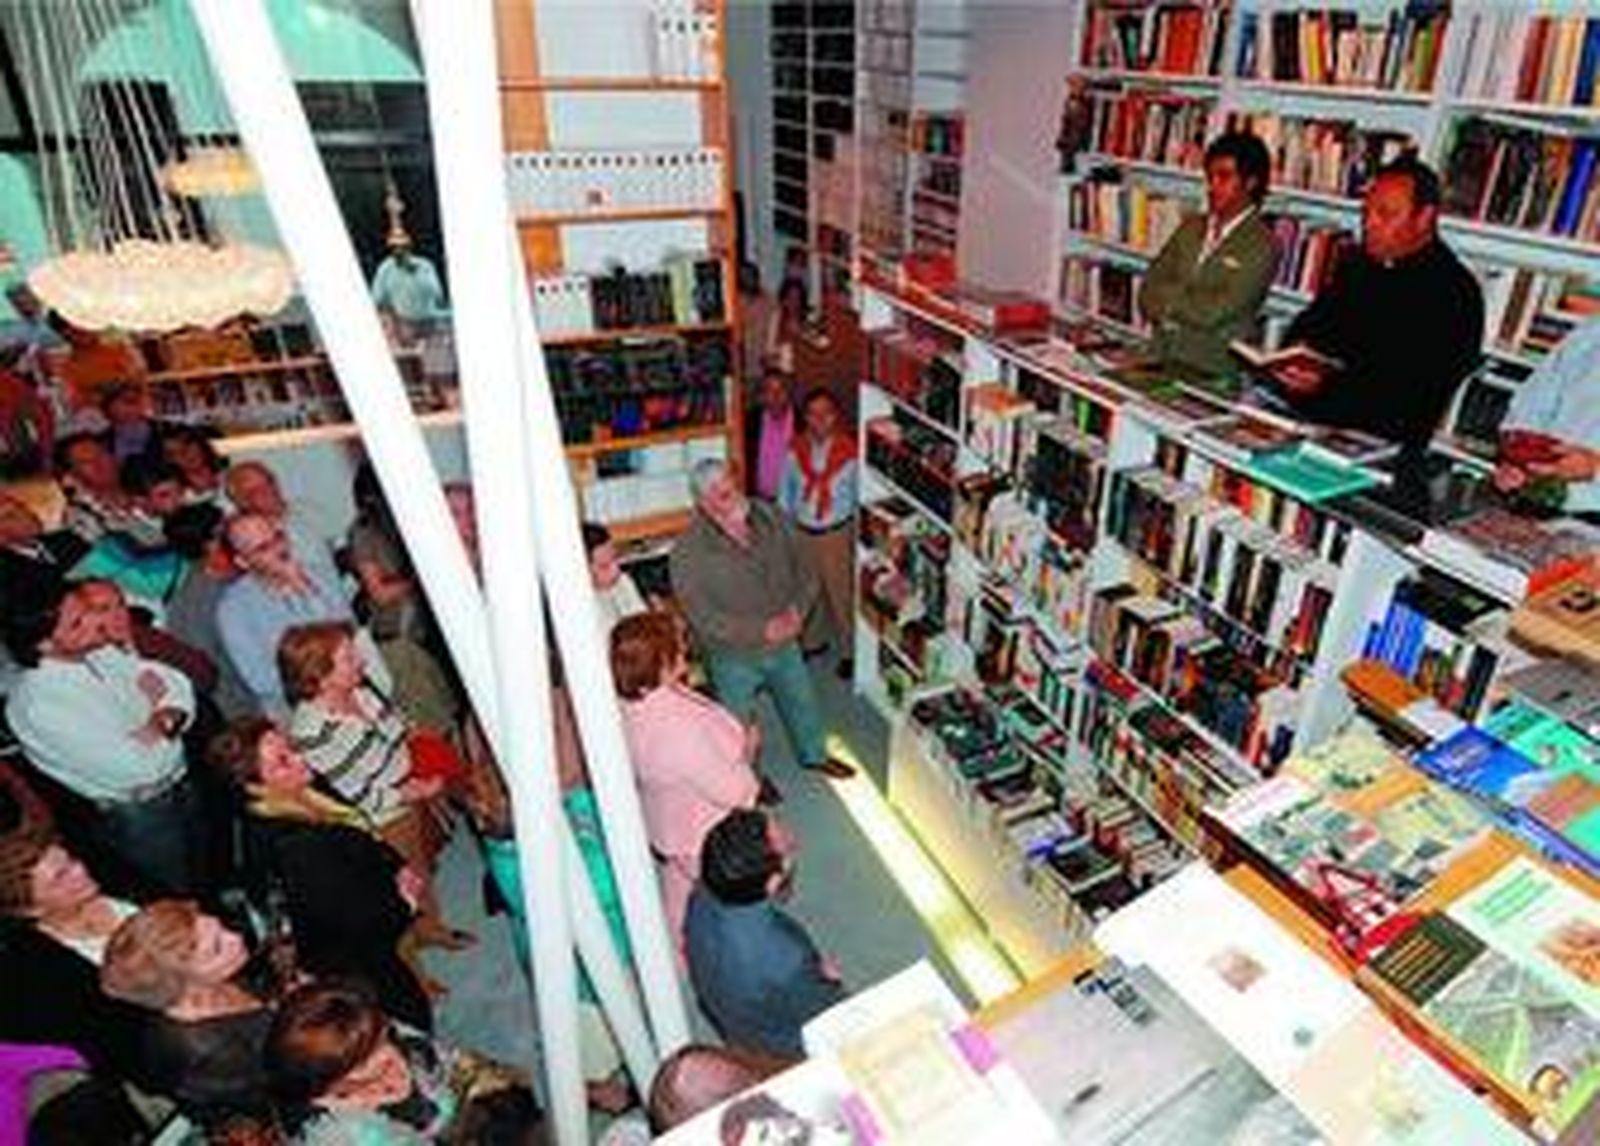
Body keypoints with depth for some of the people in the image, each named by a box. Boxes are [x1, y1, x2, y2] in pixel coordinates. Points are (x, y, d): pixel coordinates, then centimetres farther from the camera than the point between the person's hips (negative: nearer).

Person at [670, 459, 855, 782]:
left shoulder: (769, 517, -12)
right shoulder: (688, 552, -26)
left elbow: (803, 571, -3)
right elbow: (706, 619, -26)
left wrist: (796, 610, -21)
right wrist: (764, 630, -27)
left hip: (785, 644, 4)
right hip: (734, 657, -4)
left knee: (802, 702, 26)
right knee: (741, 726, 20)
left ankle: (815, 755, 56)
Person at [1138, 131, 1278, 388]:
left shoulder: (1261, 245, -5)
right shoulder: (1190, 228, 13)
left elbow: (1214, 312, -13)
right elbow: (1148, 293, 6)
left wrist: (1167, 296, 1)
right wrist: (1188, 306, -11)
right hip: (1161, 362, 4)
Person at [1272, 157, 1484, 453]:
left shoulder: (1455, 293, -5)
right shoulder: (1357, 265, 15)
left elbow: (1420, 393, -15)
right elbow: (1309, 322, 22)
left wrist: (1329, 385, -27)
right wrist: (1295, 354, -3)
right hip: (1303, 416, 7)